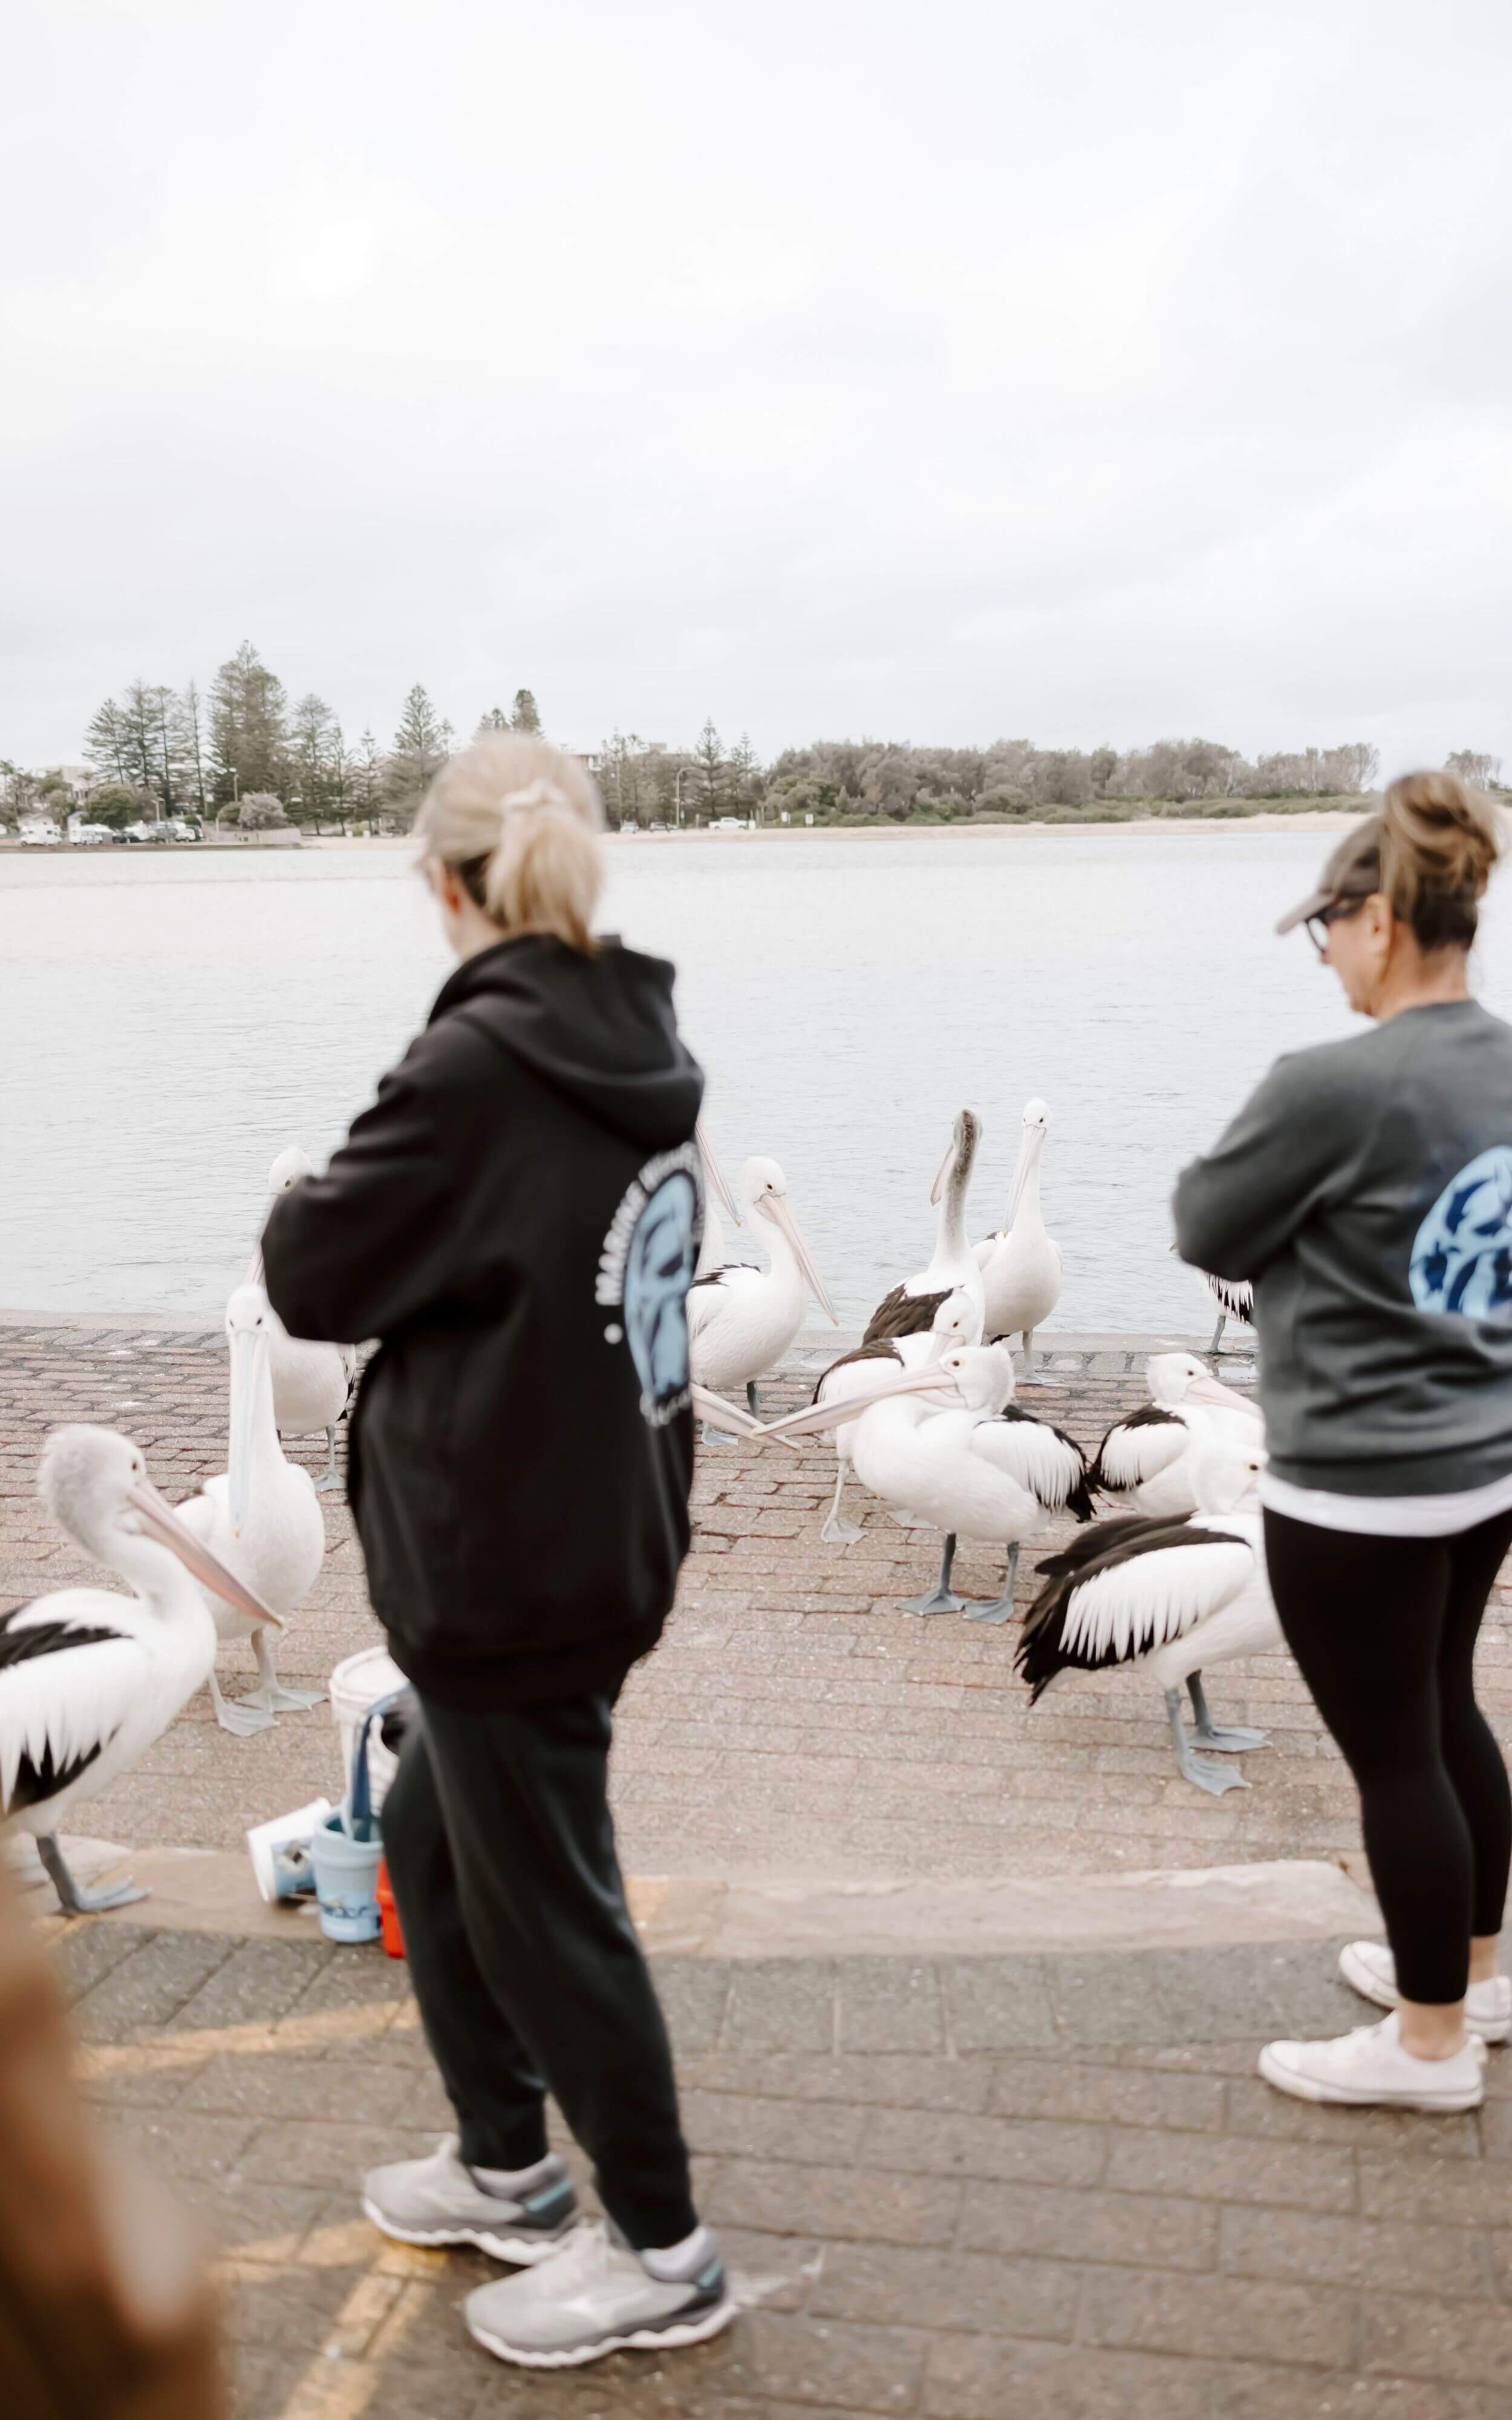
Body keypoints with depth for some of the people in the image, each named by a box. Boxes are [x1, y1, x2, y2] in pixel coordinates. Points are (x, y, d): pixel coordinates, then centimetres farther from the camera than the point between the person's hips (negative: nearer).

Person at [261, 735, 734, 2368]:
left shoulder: (475, 1065, -22)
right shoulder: (638, 1046, 4)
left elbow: (316, 1278, -11)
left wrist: (304, 1203, 7)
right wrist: (393, 1202, 8)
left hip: (506, 1565, -9)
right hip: (608, 1534, 9)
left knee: (544, 1901, 8)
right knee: (431, 1835, 24)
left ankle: (661, 2253, 26)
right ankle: (505, 2165, 40)